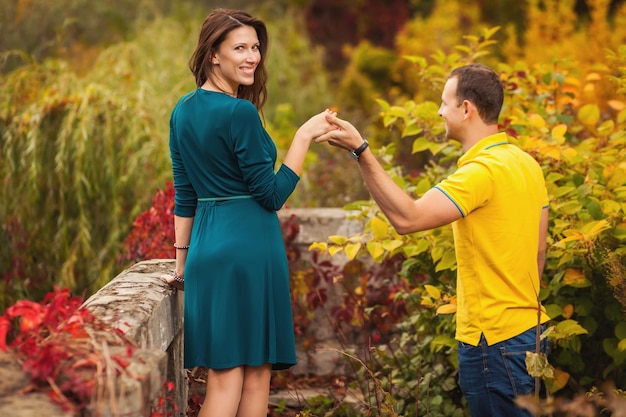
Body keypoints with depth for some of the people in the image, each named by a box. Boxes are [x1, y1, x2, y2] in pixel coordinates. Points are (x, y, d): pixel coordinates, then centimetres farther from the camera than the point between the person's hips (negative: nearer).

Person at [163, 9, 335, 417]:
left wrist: (183, 261, 18)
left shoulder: (183, 110, 10)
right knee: (255, 374, 2)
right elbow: (272, 195, -11)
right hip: (250, 246, -8)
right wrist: (305, 136, -7)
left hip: (207, 246, 8)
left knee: (225, 375, 9)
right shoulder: (240, 113, -14)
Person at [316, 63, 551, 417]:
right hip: (529, 330, 9)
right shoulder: (527, 164, 9)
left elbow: (407, 218, -27)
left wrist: (361, 152, -25)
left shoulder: (481, 171, -20)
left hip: (494, 339, -9)